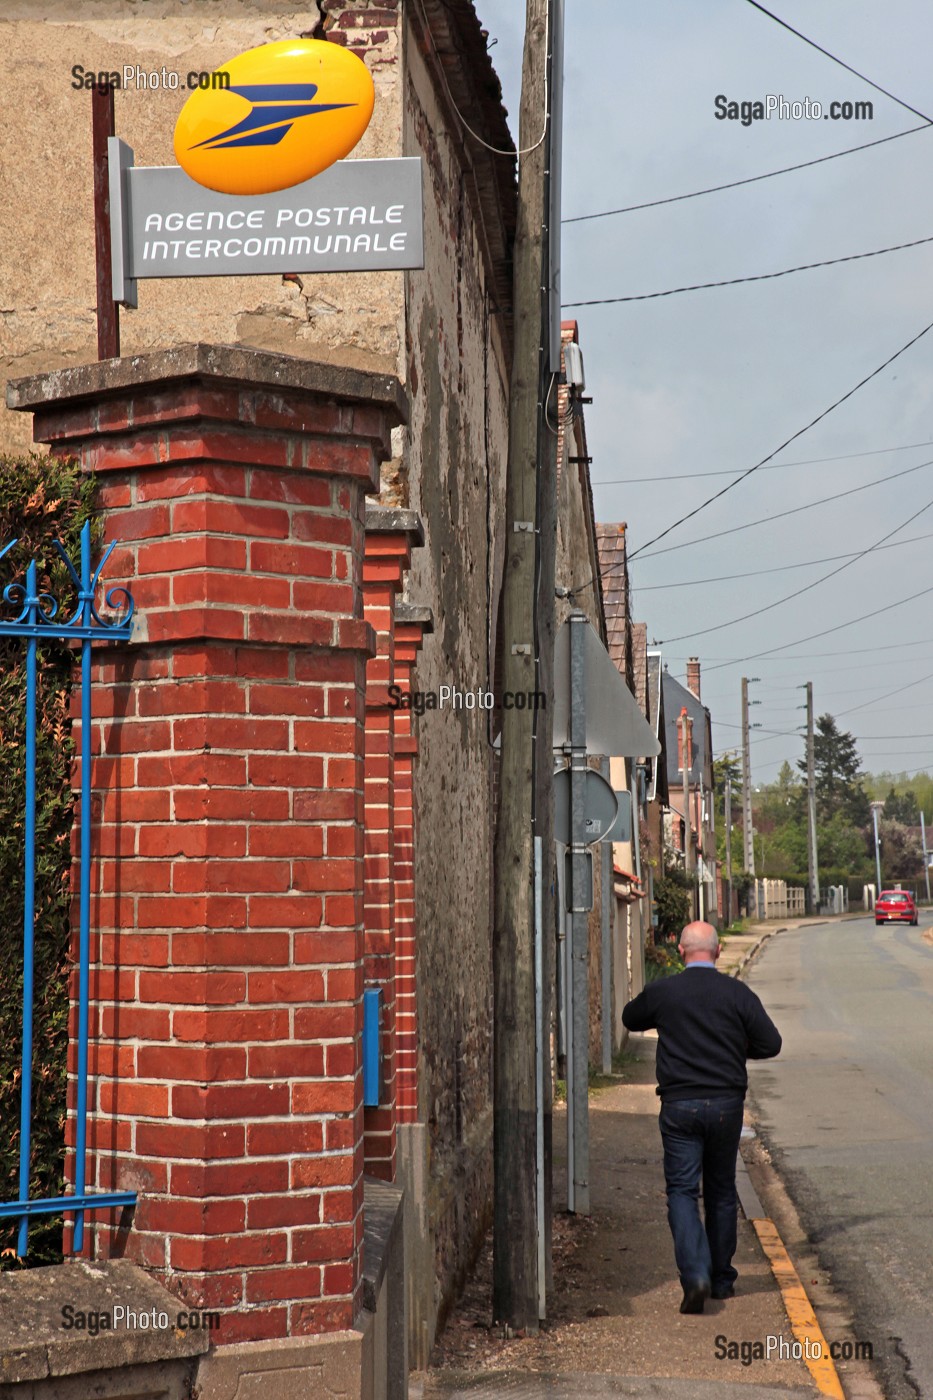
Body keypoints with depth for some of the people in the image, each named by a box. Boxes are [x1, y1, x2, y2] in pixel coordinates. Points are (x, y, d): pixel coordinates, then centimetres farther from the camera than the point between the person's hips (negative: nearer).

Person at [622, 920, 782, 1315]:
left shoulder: (661, 992, -2)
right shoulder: (737, 993, -3)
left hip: (680, 1106, -1)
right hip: (726, 1104, 2)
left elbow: (630, 1019, 17)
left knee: (682, 1191, 0)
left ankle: (696, 1274, -18)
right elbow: (770, 1043, 0)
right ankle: (722, 1278, 23)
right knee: (722, 1193, 15)